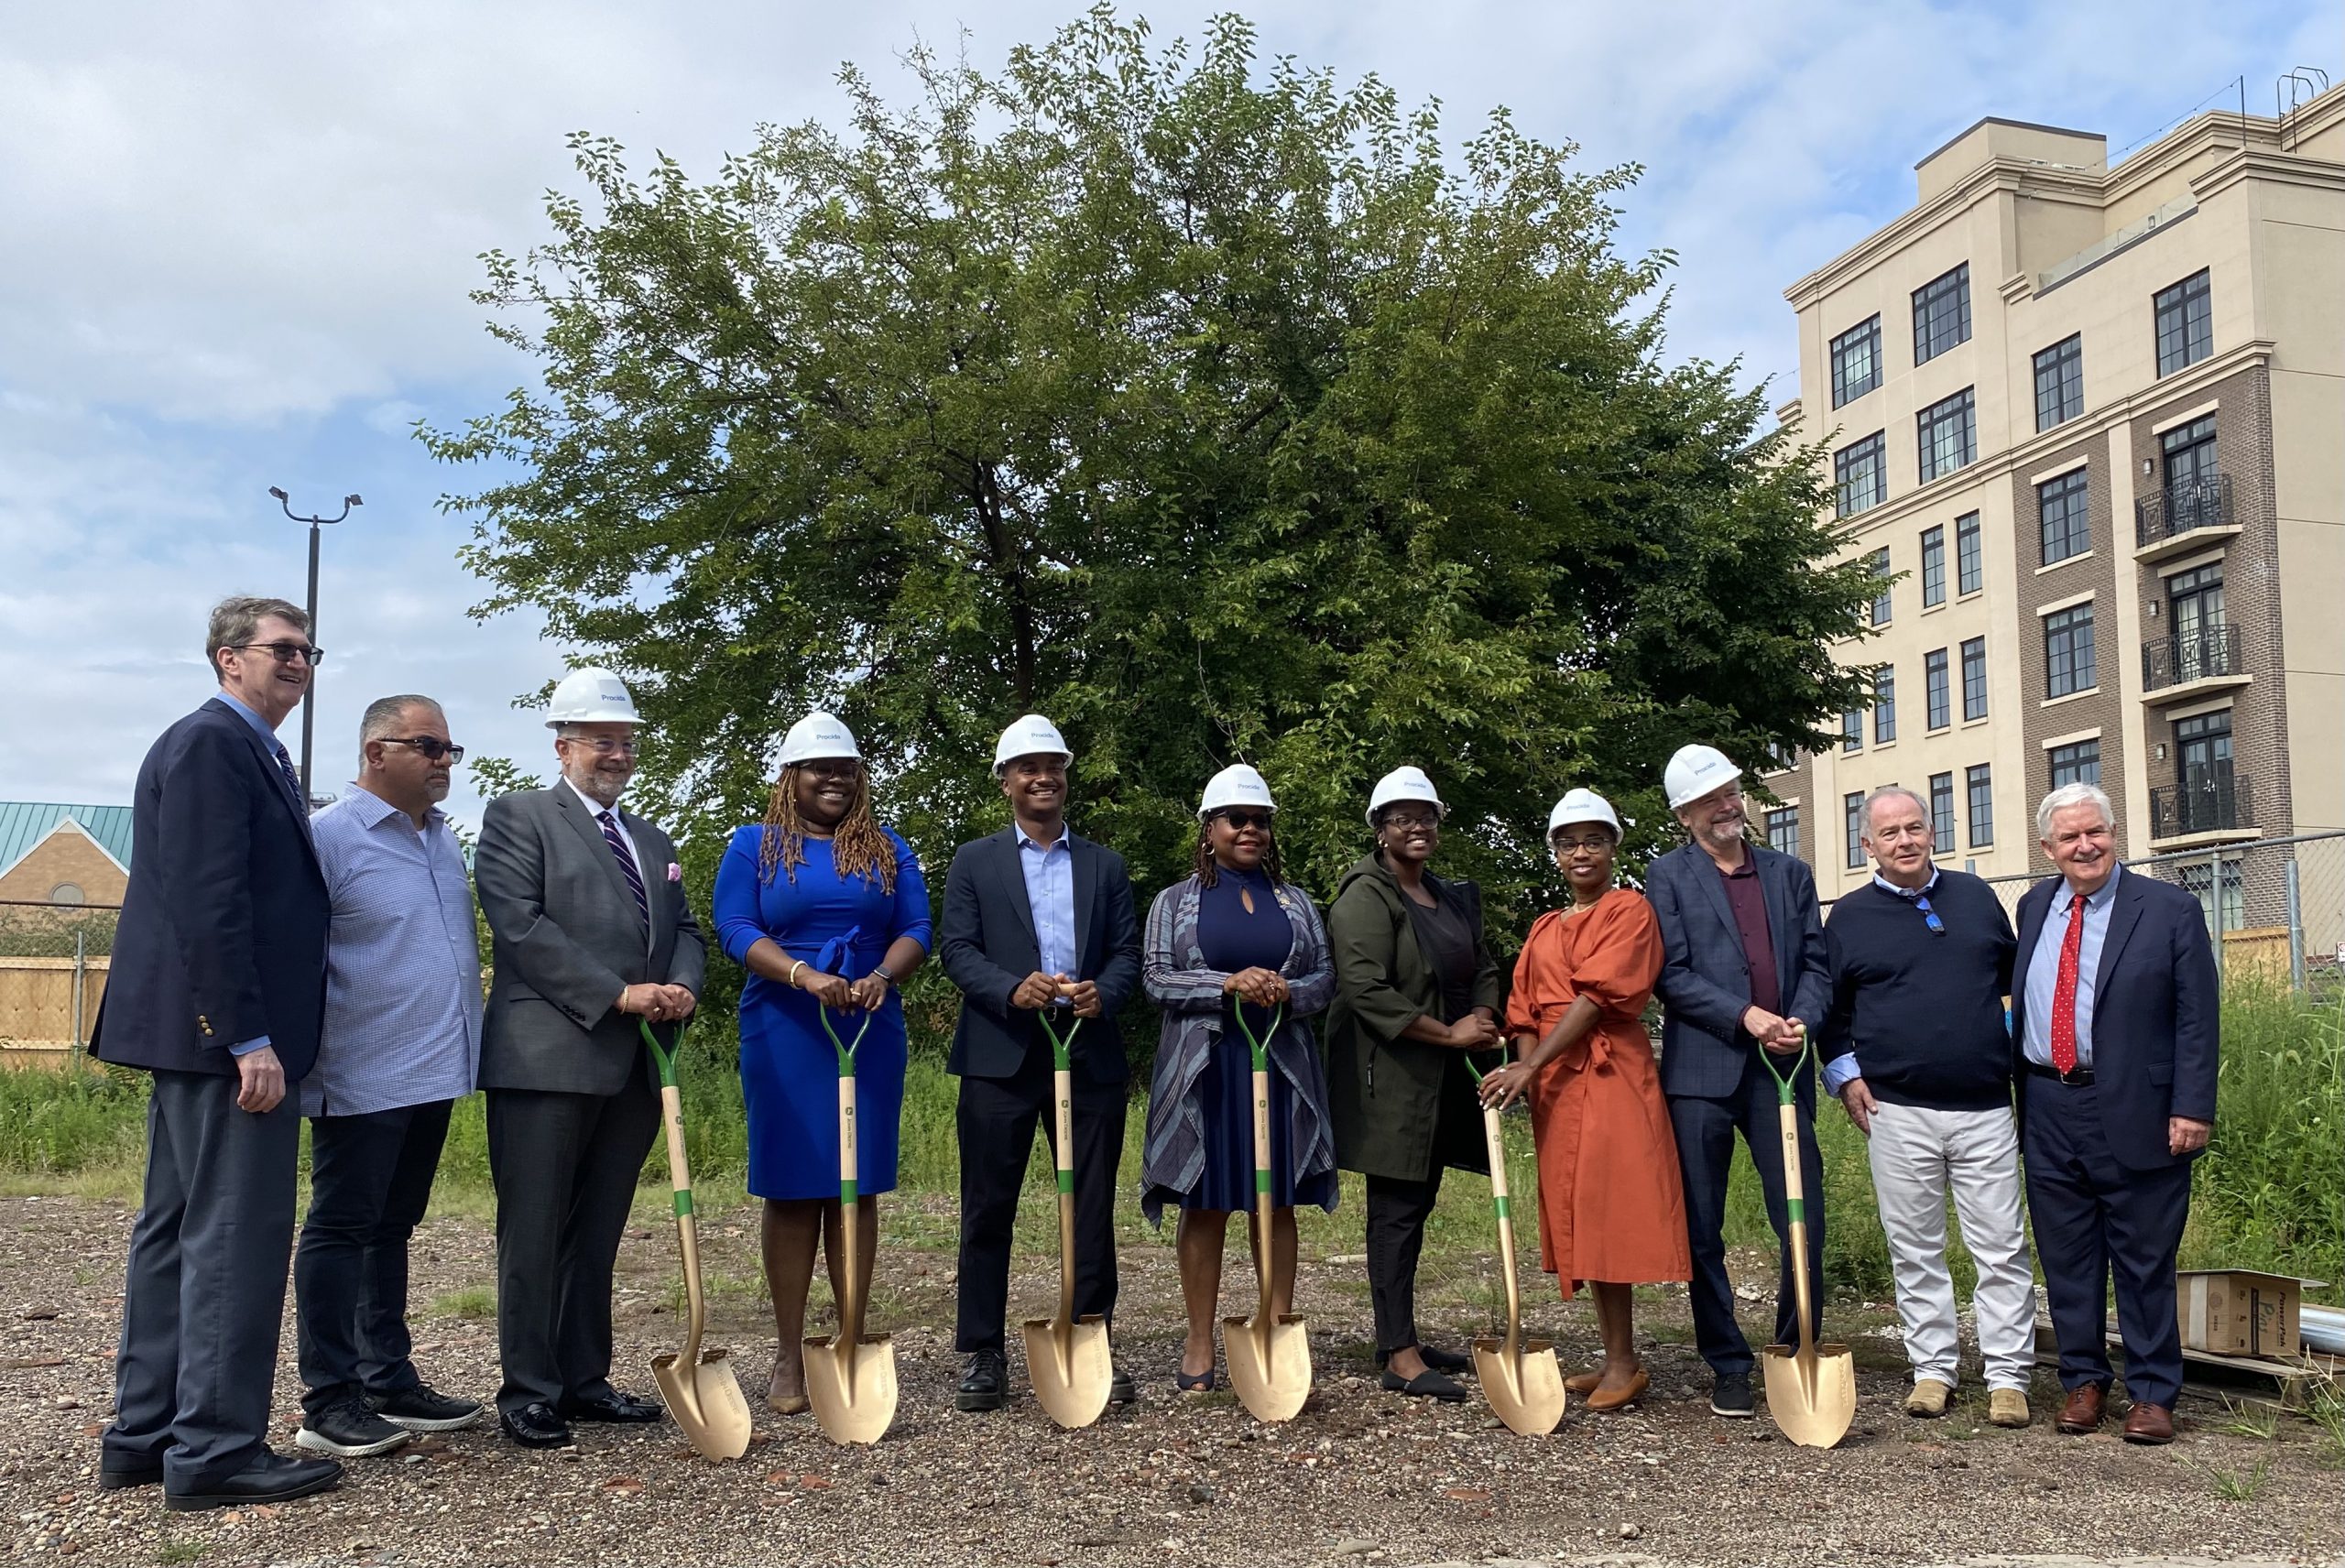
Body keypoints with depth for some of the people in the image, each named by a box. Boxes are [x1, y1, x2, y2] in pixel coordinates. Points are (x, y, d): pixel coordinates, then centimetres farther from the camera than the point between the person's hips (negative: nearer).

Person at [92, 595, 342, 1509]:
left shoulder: (249, 751, 19)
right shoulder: (211, 743, -12)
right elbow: (207, 902, -20)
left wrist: (251, 1032, 18)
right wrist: (250, 1038, -22)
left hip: (199, 1035, 11)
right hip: (226, 1032, -11)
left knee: (178, 1230, 14)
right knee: (239, 1232, -6)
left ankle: (145, 1435, 24)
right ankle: (216, 1450, 2)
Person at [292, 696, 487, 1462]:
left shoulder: (444, 838, 13)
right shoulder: (329, 837, -10)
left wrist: (464, 1044, 18)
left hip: (433, 1073, 8)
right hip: (362, 1077, -8)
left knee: (392, 1230, 15)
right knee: (341, 1230, 1)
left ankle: (389, 1381, 24)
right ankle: (329, 1399, 9)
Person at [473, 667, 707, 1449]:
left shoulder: (652, 840, 21)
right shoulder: (517, 816, 0)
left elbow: (685, 930, 18)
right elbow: (521, 925, -12)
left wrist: (681, 987, -6)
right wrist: (618, 994, -16)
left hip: (635, 1064, 6)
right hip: (548, 1056, -6)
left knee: (597, 1232, 12)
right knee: (535, 1233, 1)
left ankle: (584, 1379, 20)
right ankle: (528, 1392, 10)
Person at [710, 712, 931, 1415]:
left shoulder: (887, 849, 13)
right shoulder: (755, 844, 6)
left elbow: (915, 929, 5)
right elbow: (735, 928, -5)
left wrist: (882, 976, -16)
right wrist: (804, 976, -21)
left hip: (871, 1033, 2)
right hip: (783, 1034, -2)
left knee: (858, 1186, 5)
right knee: (790, 1188, 1)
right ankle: (790, 1356, 8)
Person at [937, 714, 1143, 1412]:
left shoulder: (1105, 865, 14)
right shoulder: (974, 861, 9)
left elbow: (1128, 951, 8)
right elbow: (956, 948, -1)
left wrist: (1102, 993, -14)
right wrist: (1013, 989, -18)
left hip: (1090, 1053, 2)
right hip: (999, 1054, -2)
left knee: (1093, 1206, 6)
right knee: (988, 1208, 2)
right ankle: (982, 1356, 11)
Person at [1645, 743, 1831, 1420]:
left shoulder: (1790, 874, 17)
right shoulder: (1668, 876, 6)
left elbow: (1816, 964, 11)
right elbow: (1673, 976, -3)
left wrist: (1801, 1020, -8)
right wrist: (1745, 1017, -13)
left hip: (1781, 1069, 2)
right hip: (1702, 1070, -2)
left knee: (1805, 1227, -1)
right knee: (1703, 1232, 3)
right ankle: (1728, 1368, 16)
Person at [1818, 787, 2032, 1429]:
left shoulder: (1976, 896, 9)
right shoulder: (1849, 917, 4)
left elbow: (2016, 977, 19)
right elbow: (1827, 1007, 10)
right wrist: (1844, 1073, 1)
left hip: (1984, 1105, 1)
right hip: (1897, 1111, -1)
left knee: (2002, 1248, 2)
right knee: (1915, 1250, 6)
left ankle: (2008, 1376, 11)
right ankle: (1933, 1369, 17)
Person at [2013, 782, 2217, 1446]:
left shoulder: (2170, 910, -4)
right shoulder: (2035, 907, 10)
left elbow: (2197, 1018, -6)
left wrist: (2192, 1109, -13)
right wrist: (2020, 1094, 11)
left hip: (2136, 1115, -4)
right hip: (2048, 1111, 4)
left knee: (2145, 1262, 5)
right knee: (2067, 1259, 11)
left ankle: (2152, 1395, 17)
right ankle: (2083, 1380, 25)